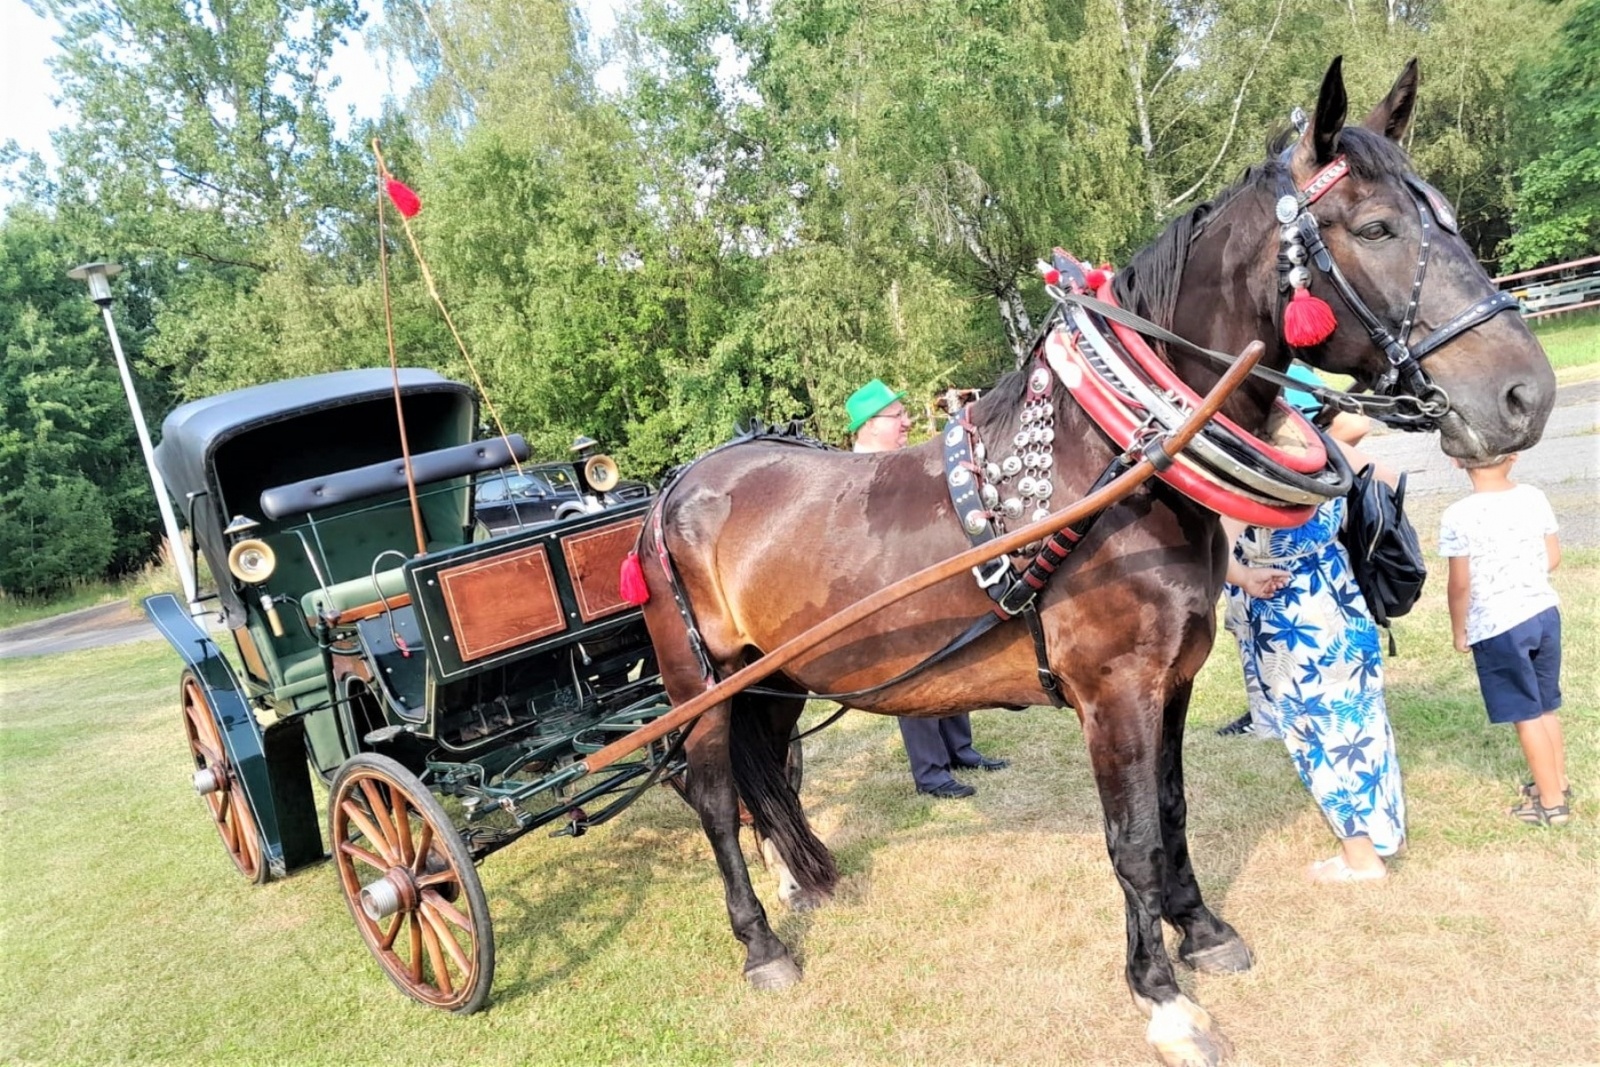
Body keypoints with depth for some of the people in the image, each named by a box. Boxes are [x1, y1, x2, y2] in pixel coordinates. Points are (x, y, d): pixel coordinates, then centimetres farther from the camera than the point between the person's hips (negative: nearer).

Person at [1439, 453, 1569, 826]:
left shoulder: (1457, 517, -18)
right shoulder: (1534, 497, -2)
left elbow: (1460, 585, -14)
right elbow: (1553, 557, 7)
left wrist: (1459, 632, 0)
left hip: (1497, 627, -5)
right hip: (1545, 613, 6)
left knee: (1526, 716, 8)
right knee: (1545, 708, 22)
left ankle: (1551, 801, 20)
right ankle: (1558, 784, 37)